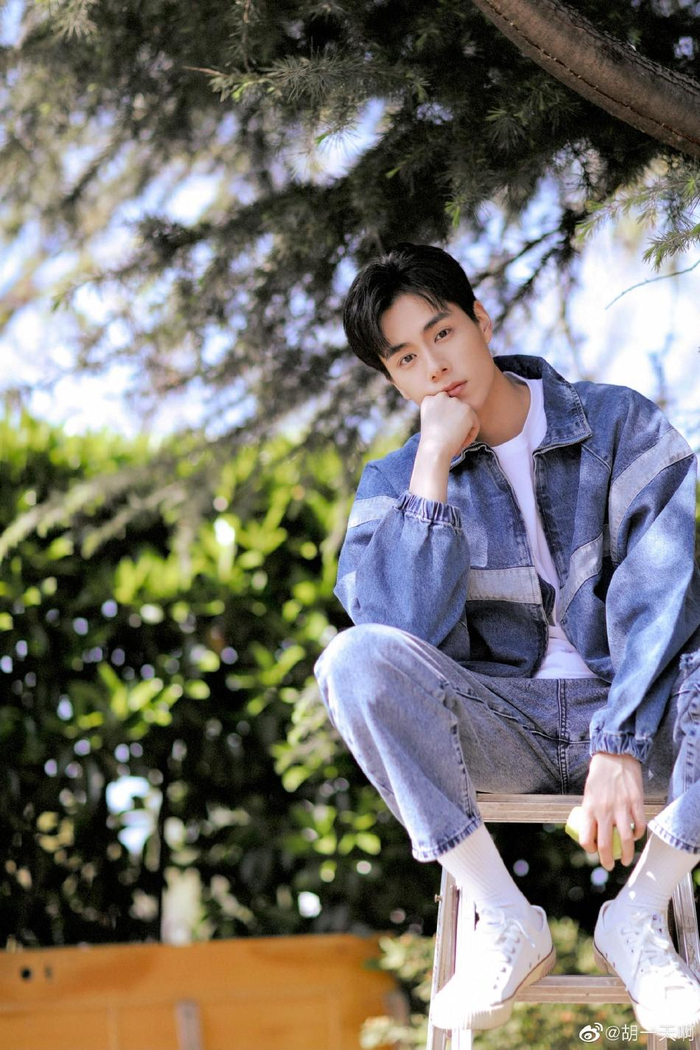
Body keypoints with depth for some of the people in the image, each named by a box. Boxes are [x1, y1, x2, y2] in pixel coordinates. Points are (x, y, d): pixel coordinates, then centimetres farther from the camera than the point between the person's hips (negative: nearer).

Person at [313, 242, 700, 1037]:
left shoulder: (620, 425, 0)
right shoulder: (396, 480, 4)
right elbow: (406, 630, -14)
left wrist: (620, 747, -26)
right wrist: (434, 463, -15)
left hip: (636, 711, 0)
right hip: (502, 725, 1)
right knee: (358, 658, -29)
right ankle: (505, 922, -20)